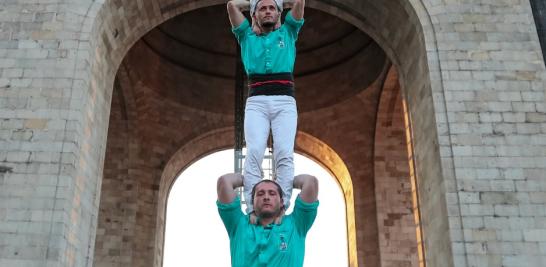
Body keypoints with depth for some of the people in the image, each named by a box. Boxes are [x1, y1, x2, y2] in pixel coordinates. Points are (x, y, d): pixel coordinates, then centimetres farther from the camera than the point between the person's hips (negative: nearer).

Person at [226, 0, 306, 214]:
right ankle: (252, 209, -24)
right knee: (254, 152, -18)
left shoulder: (288, 32, 24)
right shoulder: (247, 36, 24)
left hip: (285, 101, 0)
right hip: (256, 102, 0)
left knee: (284, 153, -17)